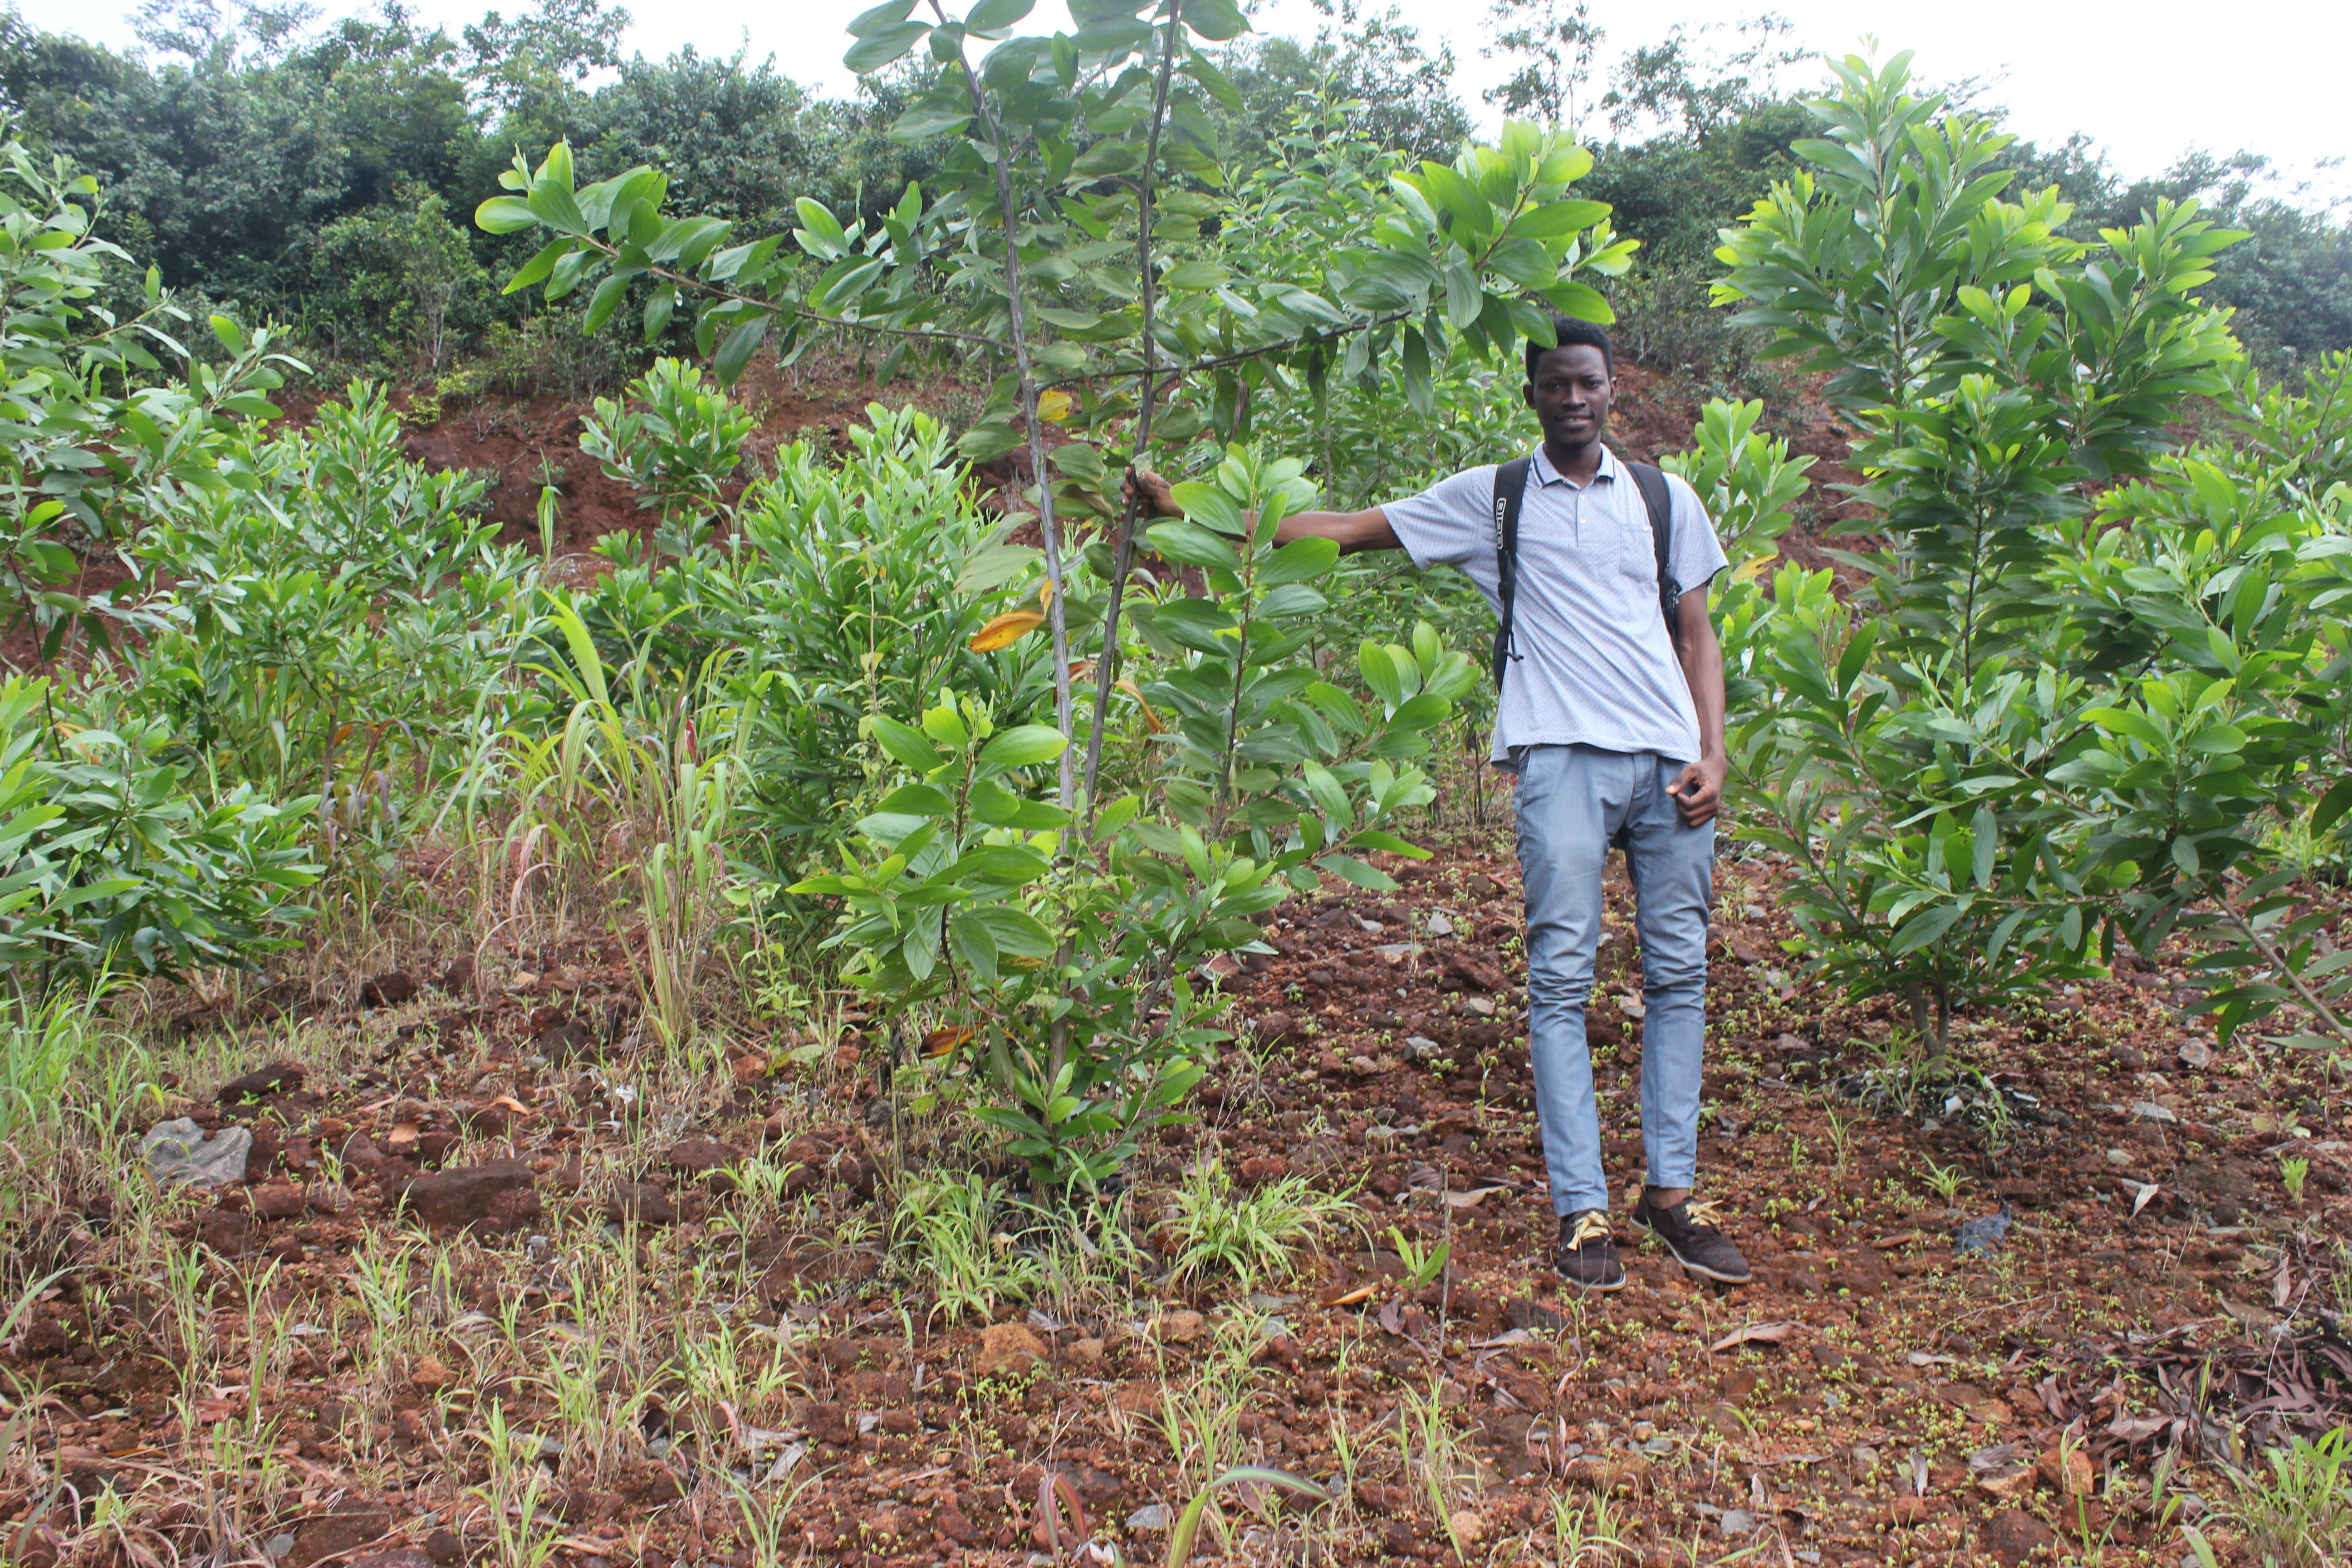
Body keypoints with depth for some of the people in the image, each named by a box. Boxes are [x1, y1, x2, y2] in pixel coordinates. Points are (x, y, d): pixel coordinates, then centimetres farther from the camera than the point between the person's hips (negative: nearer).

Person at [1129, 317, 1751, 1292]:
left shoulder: (1664, 499, 17)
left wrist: (1713, 753, 2)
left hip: (1667, 760, 3)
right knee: (1561, 980, -7)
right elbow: (1345, 530, 10)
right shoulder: (1490, 499, 11)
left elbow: (1696, 634, 17)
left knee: (1678, 972, 4)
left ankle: (1670, 1190, 13)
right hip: (1563, 758, -2)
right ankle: (1581, 1208, -3)